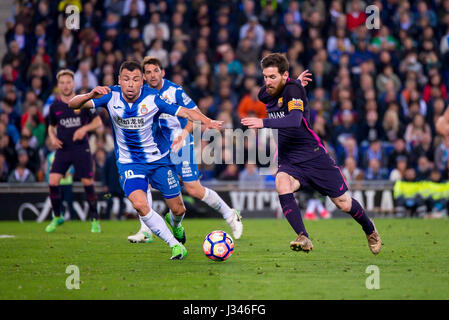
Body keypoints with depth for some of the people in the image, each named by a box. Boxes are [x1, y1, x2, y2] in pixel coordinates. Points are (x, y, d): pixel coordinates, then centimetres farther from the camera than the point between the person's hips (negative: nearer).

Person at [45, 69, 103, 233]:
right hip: (62, 149, 2)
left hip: (81, 149, -2)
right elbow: (51, 126, 20)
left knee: (88, 183, -4)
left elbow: (98, 121, 4)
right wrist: (52, 137, 0)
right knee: (53, 182, -11)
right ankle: (57, 217, 7)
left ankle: (95, 220, 11)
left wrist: (84, 128, -13)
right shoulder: (55, 106, 6)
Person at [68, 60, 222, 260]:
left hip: (159, 160, 0)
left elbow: (185, 112, -16)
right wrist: (91, 95, -39)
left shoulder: (152, 98, -17)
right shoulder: (111, 96, -14)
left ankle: (176, 225, 47)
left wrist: (206, 121, -35)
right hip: (129, 163, 0)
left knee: (178, 209, 7)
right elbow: (73, 104, -18)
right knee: (139, 204, -25)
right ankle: (175, 245, -9)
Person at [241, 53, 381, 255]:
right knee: (281, 184, -30)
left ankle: (370, 230, 35)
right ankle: (303, 239, -31)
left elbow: (295, 120, -36)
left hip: (314, 156, -5)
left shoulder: (293, 89, -18)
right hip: (288, 162, 5)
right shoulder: (265, 94, 4)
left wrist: (264, 123, -42)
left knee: (344, 204, 3)